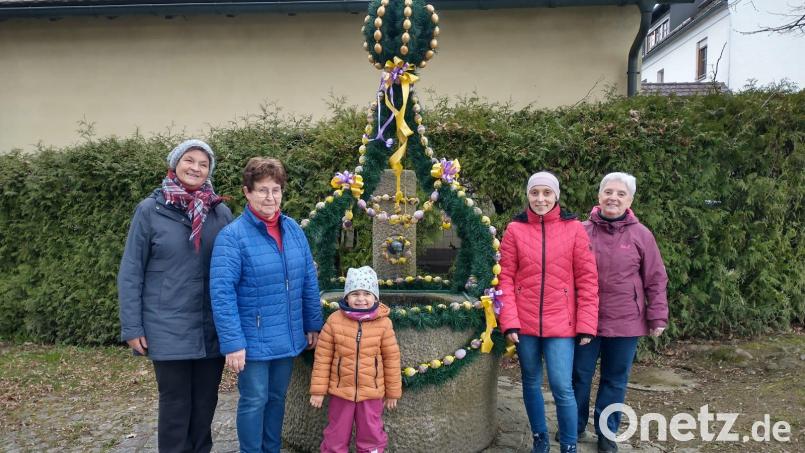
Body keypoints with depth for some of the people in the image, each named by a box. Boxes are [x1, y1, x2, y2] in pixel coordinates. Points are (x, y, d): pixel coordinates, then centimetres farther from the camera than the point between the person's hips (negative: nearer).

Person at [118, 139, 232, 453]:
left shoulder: (221, 212, 2)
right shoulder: (150, 209, -5)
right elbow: (130, 273, -3)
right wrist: (132, 328, -6)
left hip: (213, 328, 3)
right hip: (169, 329, -3)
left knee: (206, 402, 14)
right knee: (176, 405, 8)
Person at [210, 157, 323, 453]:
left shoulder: (293, 229, 1)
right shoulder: (232, 236, -16)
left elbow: (309, 281, 7)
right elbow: (221, 293, -19)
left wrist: (313, 325, 8)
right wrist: (232, 342, -21)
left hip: (288, 337, 6)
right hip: (253, 340, -5)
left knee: (277, 397, 20)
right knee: (254, 401, 8)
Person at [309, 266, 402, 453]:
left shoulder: (383, 323, -9)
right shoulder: (335, 320, -10)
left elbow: (391, 359, -2)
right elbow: (323, 357, -4)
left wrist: (393, 392, 3)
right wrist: (318, 389, -3)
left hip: (371, 392, 0)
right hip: (341, 390, 0)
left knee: (371, 437, 14)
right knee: (336, 437, 15)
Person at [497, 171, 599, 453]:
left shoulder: (573, 229, -1)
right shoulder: (515, 229, 0)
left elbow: (587, 279, -1)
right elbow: (506, 278, 0)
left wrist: (586, 324, -5)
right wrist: (509, 321, -8)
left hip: (561, 322, -1)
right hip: (524, 321, 2)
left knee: (562, 387, -5)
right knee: (531, 382, 13)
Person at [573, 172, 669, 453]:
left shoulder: (641, 235, -2)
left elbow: (655, 280, 2)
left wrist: (658, 317, -2)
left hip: (625, 322, 0)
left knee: (615, 380, 12)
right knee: (579, 375, 11)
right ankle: (574, 426, 31)